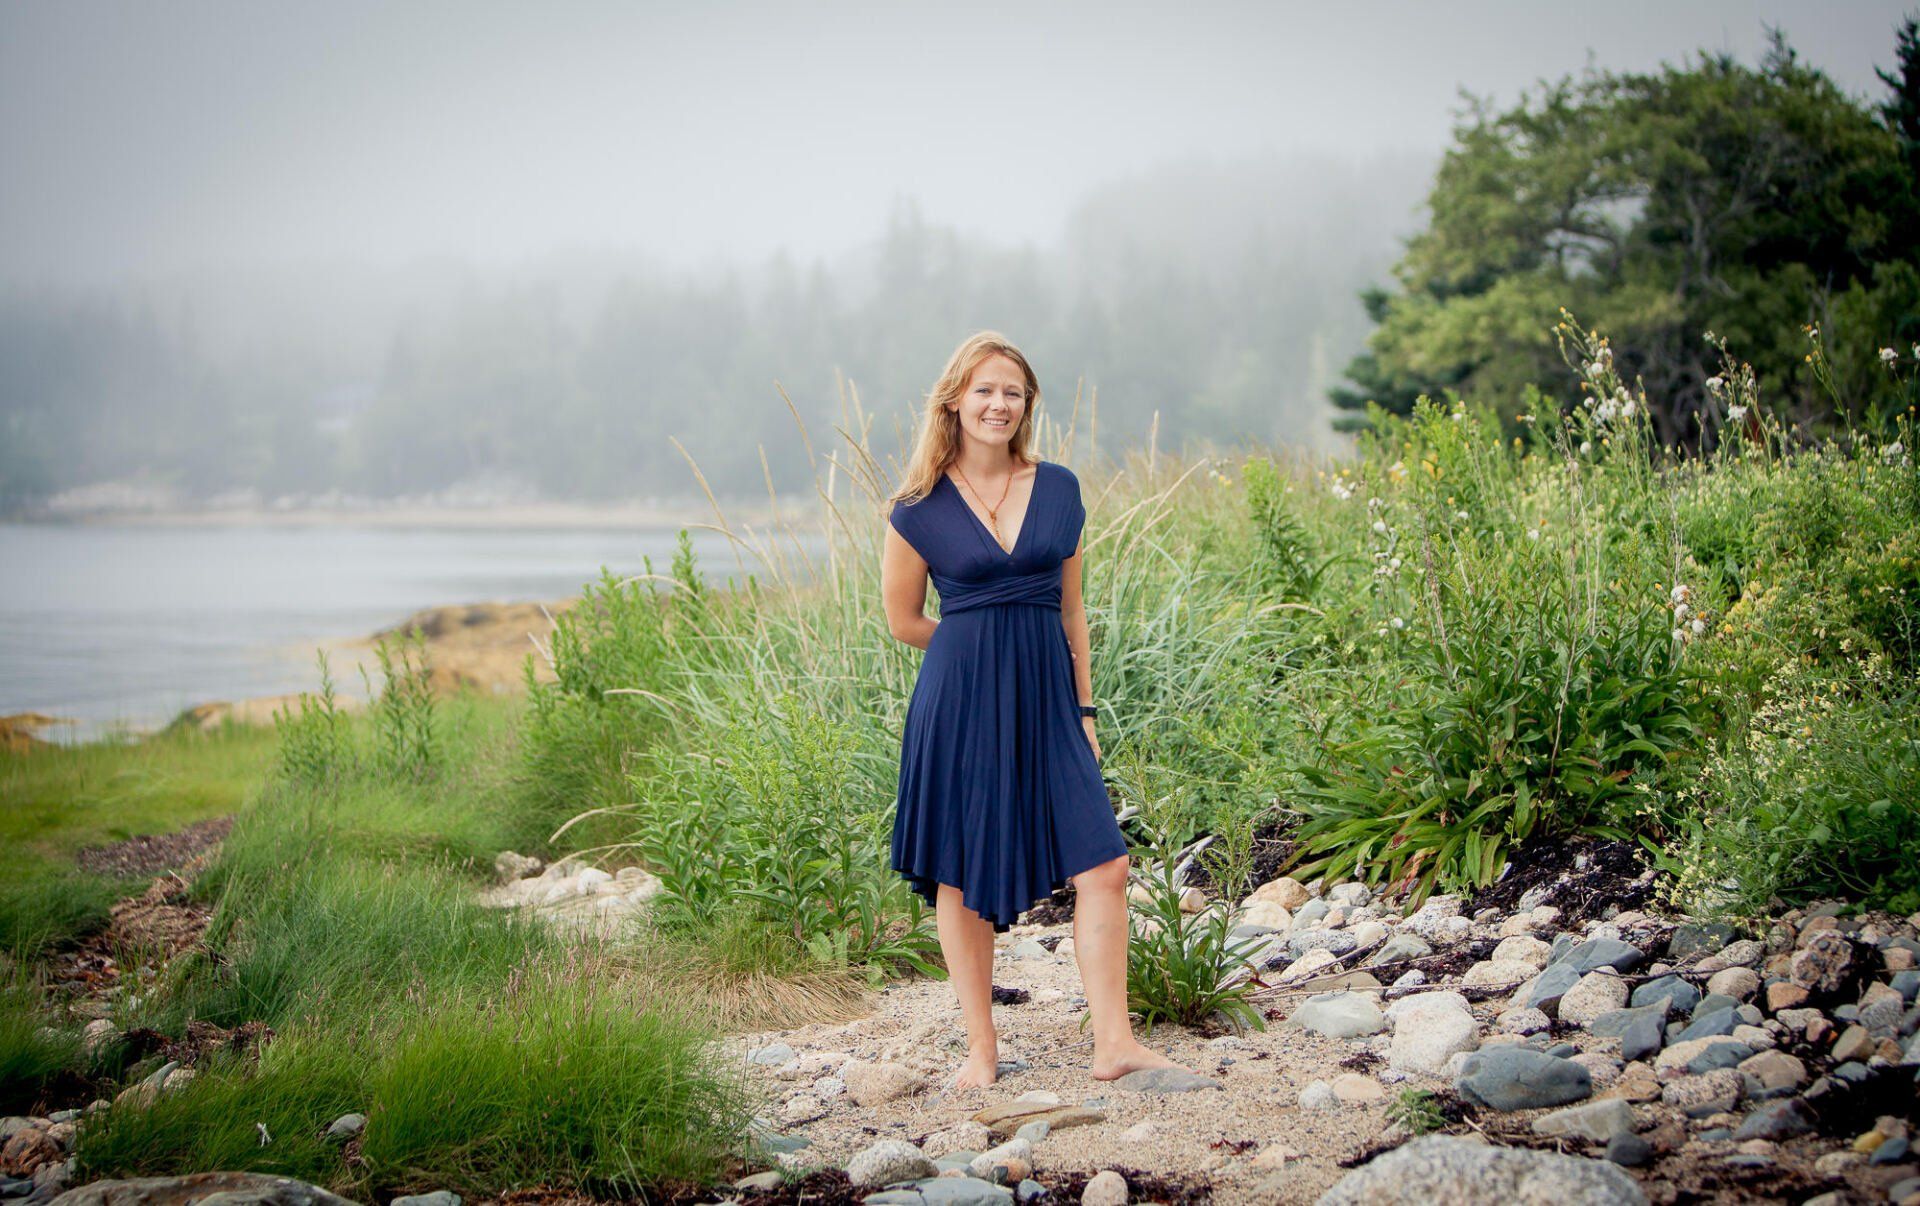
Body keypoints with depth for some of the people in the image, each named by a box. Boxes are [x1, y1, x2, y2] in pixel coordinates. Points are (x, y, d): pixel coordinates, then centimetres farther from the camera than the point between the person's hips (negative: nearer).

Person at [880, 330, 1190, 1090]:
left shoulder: (1058, 489, 8)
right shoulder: (921, 506, -1)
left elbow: (1070, 608, 12)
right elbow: (903, 620, 6)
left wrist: (1084, 708, 9)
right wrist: (980, 648, 7)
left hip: (1046, 697, 3)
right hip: (960, 702, -3)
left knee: (1103, 865, -7)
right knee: (962, 878, 2)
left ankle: (1114, 1044, -3)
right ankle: (981, 1051, 14)